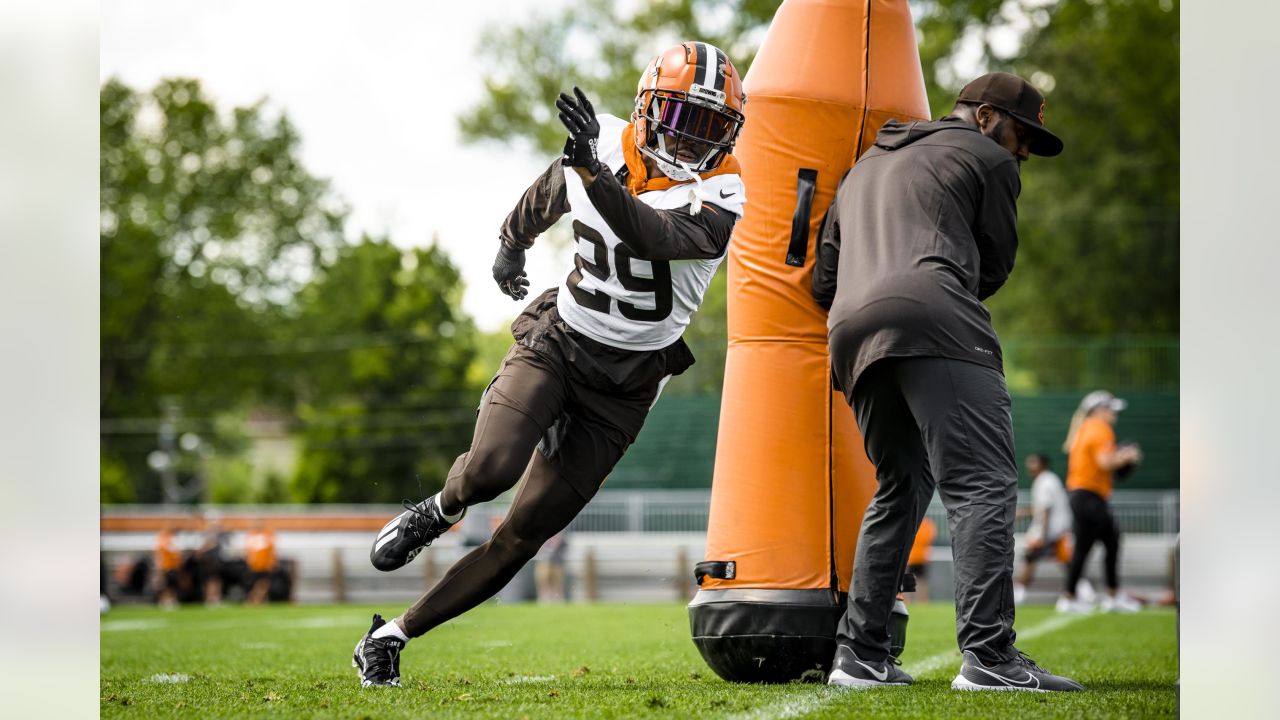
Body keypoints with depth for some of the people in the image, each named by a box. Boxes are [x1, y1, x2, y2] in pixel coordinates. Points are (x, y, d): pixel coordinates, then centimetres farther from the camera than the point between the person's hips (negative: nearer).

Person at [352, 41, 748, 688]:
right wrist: (511, 243, 37)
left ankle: (392, 637, 10)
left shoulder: (718, 198, -15)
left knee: (523, 535, -2)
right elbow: (548, 196, 20)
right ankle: (438, 512, 8)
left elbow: (652, 237, -36)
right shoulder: (604, 145, -4)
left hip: (623, 384, -1)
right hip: (556, 339, 1)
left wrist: (594, 169, -49)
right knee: (491, 469, -27)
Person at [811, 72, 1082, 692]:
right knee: (983, 484, -11)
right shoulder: (988, 159, 15)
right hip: (932, 320, -7)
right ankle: (989, 654, -24)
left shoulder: (864, 169, 35)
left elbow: (824, 280, 30)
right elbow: (993, 267, 17)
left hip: (851, 330, 7)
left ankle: (860, 653, 11)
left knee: (901, 487, 18)